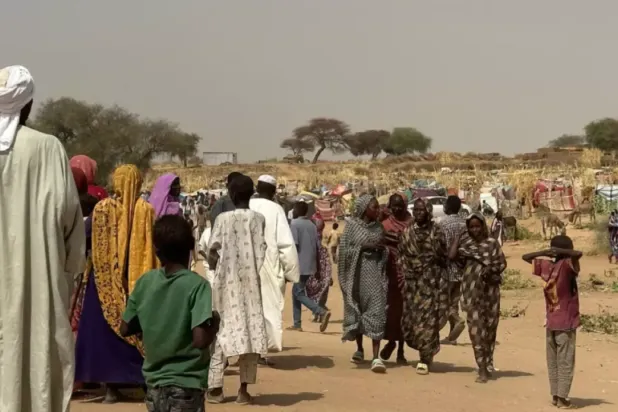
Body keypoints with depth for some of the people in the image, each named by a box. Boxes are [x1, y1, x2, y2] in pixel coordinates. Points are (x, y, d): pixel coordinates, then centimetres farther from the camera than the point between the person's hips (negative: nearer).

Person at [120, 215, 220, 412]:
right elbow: (200, 340, -23)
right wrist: (214, 324, -3)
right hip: (185, 387, -6)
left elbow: (125, 329, 8)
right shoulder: (197, 285, -15)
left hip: (154, 384, 6)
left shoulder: (145, 282, 1)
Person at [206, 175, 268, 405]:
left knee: (223, 330, 6)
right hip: (250, 283, 0)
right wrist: (252, 271, 7)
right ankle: (244, 389, 2)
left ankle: (215, 387, 7)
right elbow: (260, 252, -6)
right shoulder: (258, 219, -1)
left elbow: (212, 249, -9)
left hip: (226, 282, 0)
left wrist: (215, 264, 10)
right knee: (250, 331, 4)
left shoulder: (223, 218, -3)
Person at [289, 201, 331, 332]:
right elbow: (317, 248, 12)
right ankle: (297, 324, 13)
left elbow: (294, 245, -17)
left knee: (299, 293, -5)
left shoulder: (294, 224, -7)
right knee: (296, 291, 16)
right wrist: (318, 268, 16)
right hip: (310, 265, 8)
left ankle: (322, 312, -22)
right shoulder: (312, 225, 14)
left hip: (300, 265, -8)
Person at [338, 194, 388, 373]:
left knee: (376, 312, -9)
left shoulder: (379, 227, 9)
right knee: (357, 310, 9)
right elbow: (343, 250, -5)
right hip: (356, 273, -1)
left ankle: (376, 357, -13)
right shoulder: (352, 225, 0)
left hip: (374, 272, 1)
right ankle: (359, 349, 28)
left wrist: (382, 248, -7)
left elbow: (384, 252, 15)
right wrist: (364, 246, -15)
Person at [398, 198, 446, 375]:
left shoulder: (436, 231, 0)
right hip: (411, 280, 4)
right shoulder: (407, 232, 10)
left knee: (427, 317, -8)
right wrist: (402, 276, 4)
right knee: (410, 317, 3)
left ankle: (425, 359, -2)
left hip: (430, 280, -4)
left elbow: (443, 255, 1)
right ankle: (427, 351, 26)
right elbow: (402, 255, 11)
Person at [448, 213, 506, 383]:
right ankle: (483, 368, -6)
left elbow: (502, 263, 2)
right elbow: (451, 256, -8)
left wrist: (491, 269, -18)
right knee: (476, 327, -6)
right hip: (472, 290, 0)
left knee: (489, 326, 7)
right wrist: (459, 236, 1)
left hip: (490, 289, 0)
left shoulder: (492, 243, 6)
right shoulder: (465, 243, 7)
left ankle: (487, 364, 21)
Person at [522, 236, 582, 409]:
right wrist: (561, 251, -18)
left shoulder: (545, 266, 3)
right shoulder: (567, 266, -13)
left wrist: (544, 252, 8)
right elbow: (578, 254, -32)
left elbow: (525, 257, 15)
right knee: (565, 363, 0)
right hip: (566, 324, -5)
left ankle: (555, 395, 15)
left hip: (551, 323, 5)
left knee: (553, 362, 12)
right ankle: (562, 397, -1)